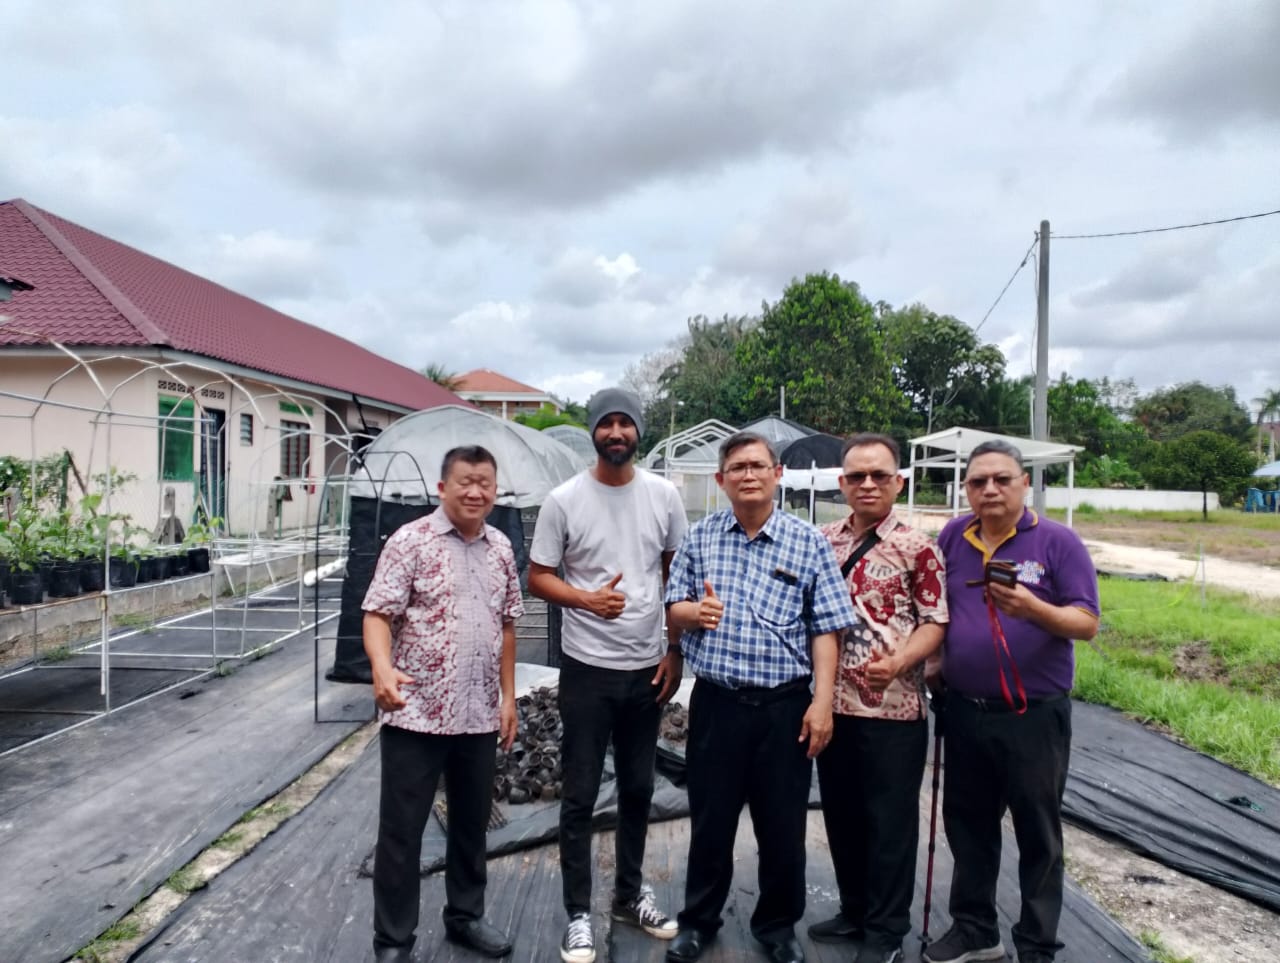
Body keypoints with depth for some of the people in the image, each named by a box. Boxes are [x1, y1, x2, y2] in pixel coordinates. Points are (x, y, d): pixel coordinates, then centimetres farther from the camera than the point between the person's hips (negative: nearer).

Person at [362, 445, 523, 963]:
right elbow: (378, 613, -13)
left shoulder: (501, 549, 7)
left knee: (472, 822, 18)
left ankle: (465, 916, 38)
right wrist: (382, 668, -31)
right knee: (401, 828, 6)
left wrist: (508, 696, 11)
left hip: (479, 716, 5)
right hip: (416, 713, -5)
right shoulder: (410, 541, -10)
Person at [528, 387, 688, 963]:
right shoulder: (564, 500, -8)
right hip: (587, 668, -3)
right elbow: (537, 577, -4)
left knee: (638, 789, 18)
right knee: (580, 796, 5)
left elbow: (677, 576, 7)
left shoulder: (663, 496, 0)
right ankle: (578, 914, 21)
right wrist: (587, 600, -22)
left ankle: (630, 894, 37)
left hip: (648, 668, 3)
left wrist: (677, 652, 3)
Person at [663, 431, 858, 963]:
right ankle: (698, 920, 33)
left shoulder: (808, 541, -2)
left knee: (783, 825, 11)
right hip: (716, 702, 1)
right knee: (710, 820, 13)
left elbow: (825, 629, -2)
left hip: (785, 704, -1)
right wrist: (692, 610, -14)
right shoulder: (700, 536, 3)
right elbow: (673, 608, 9)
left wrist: (822, 701, -9)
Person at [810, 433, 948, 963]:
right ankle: (854, 910, 35)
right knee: (841, 812, 16)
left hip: (893, 707, -5)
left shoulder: (917, 547, -8)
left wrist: (898, 662, -24)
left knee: (890, 819, 7)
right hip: (833, 702, 5)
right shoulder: (822, 540, 6)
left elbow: (935, 622, -8)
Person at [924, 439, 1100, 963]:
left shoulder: (1058, 541, -8)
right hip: (964, 710, 4)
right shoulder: (952, 537, 3)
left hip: (1034, 714, -4)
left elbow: (1087, 623, -12)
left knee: (1037, 833, 9)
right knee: (967, 825, 16)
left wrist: (1034, 609, -29)